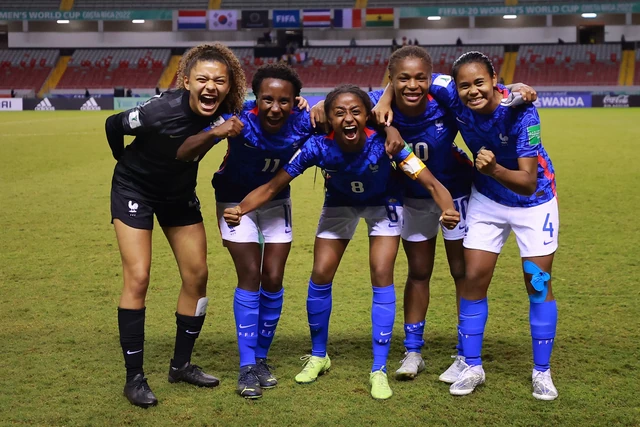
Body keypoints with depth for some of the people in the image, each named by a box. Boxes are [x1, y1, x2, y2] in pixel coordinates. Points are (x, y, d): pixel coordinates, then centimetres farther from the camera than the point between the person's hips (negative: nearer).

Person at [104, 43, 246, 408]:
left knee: (197, 275, 3)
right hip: (135, 189, -5)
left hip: (180, 193, 5)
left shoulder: (224, 112, -21)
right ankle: (135, 377, -1)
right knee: (138, 278, -11)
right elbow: (113, 125, -15)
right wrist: (129, 163, 0)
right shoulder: (163, 110, -34)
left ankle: (181, 364, 19)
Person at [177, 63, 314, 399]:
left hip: (276, 200, 3)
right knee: (250, 276, -9)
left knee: (273, 279, 1)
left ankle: (261, 358, 18)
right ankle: (246, 367, 0)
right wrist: (215, 132, -52)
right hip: (236, 199, -2)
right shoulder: (240, 119, -33)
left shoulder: (303, 123, -28)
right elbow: (182, 154, -36)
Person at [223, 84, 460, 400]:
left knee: (382, 277, -13)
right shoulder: (318, 147, -32)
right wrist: (240, 209, -45)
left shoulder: (382, 143, -36)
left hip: (382, 205, -2)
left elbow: (432, 183, -37)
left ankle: (379, 370, -1)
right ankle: (318, 356, 21)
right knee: (320, 276, -3)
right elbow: (272, 187, -28)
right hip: (339, 205, 2)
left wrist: (448, 210, -58)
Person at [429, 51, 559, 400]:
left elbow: (528, 182, -36)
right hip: (487, 200, 3)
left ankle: (542, 372, 18)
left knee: (538, 283, 2)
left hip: (533, 201, -3)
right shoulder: (454, 96, -23)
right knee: (474, 279, 1)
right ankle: (471, 367, 15)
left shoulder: (520, 112, -33)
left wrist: (494, 169, -53)